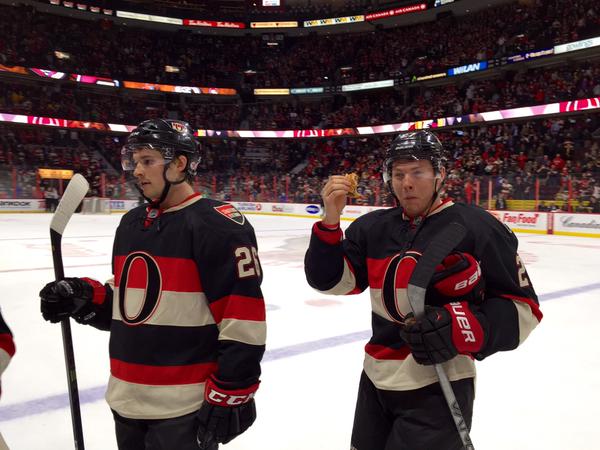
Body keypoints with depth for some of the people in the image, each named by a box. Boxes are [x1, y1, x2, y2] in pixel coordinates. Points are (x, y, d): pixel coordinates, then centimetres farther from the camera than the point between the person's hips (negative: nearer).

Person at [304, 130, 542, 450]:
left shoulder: (476, 228, -13)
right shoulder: (373, 228, 2)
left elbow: (523, 308, -10)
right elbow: (330, 280, -2)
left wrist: (461, 327, -27)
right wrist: (330, 219, -15)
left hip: (438, 390, -5)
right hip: (375, 381, 6)